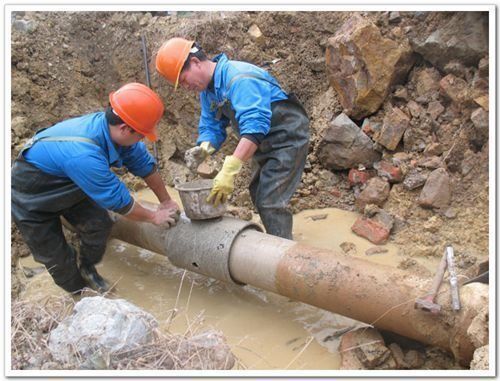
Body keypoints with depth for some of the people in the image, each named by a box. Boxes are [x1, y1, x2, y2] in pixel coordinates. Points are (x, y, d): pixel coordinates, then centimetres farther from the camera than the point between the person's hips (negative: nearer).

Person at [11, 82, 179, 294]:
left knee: (99, 223, -7)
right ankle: (80, 292, 29)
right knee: (56, 255, 3)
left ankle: (87, 269, 21)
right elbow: (118, 201, -30)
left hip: (67, 186, 6)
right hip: (31, 198, -6)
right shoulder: (83, 154, -43)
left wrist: (166, 201, 0)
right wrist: (154, 217, -15)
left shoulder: (112, 126, -22)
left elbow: (145, 164, -8)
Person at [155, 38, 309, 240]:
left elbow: (254, 127, -40)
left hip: (287, 138, -10)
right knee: (257, 194, 19)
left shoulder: (238, 79, -29)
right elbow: (211, 125, 4)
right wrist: (203, 148, -20)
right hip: (266, 144, 10)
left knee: (270, 202, -17)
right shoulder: (208, 90, 2)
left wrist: (229, 170, -47)